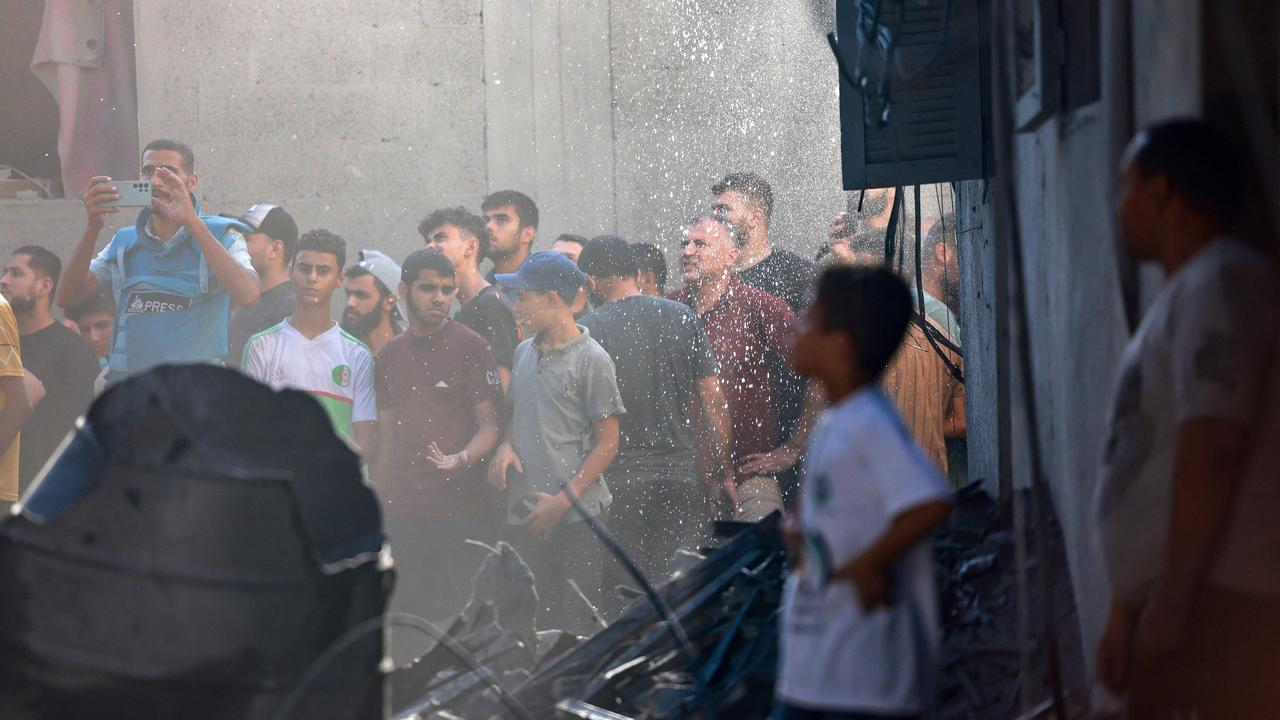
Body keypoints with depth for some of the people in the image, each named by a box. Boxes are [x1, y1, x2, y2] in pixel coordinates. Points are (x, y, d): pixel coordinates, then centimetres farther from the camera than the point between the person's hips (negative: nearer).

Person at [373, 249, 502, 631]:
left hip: (462, 508, -4)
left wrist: (460, 459, -25)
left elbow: (490, 423, -5)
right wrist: (375, 507, 13)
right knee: (404, 616, 5)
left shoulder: (471, 346, -2)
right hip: (401, 511, 5)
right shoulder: (390, 354, 13)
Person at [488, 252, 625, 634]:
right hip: (525, 516, 6)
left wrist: (563, 500, -13)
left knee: (580, 623, -7)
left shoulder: (591, 359, -6)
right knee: (535, 625, 9)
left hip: (578, 516, -6)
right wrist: (505, 447, 1)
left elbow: (607, 443, -6)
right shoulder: (524, 353, 13)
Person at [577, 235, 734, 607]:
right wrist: (725, 472, 11)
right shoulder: (682, 317, 5)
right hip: (682, 475, 3)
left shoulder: (587, 330, -5)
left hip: (621, 482, -3)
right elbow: (715, 401, 4)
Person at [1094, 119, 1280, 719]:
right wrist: (1127, 611, 21)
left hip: (1221, 603, -10)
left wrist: (1171, 602, -19)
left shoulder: (1221, 282, -10)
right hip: (1173, 604, 10)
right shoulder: (1184, 292, 21)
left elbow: (1212, 449, -20)